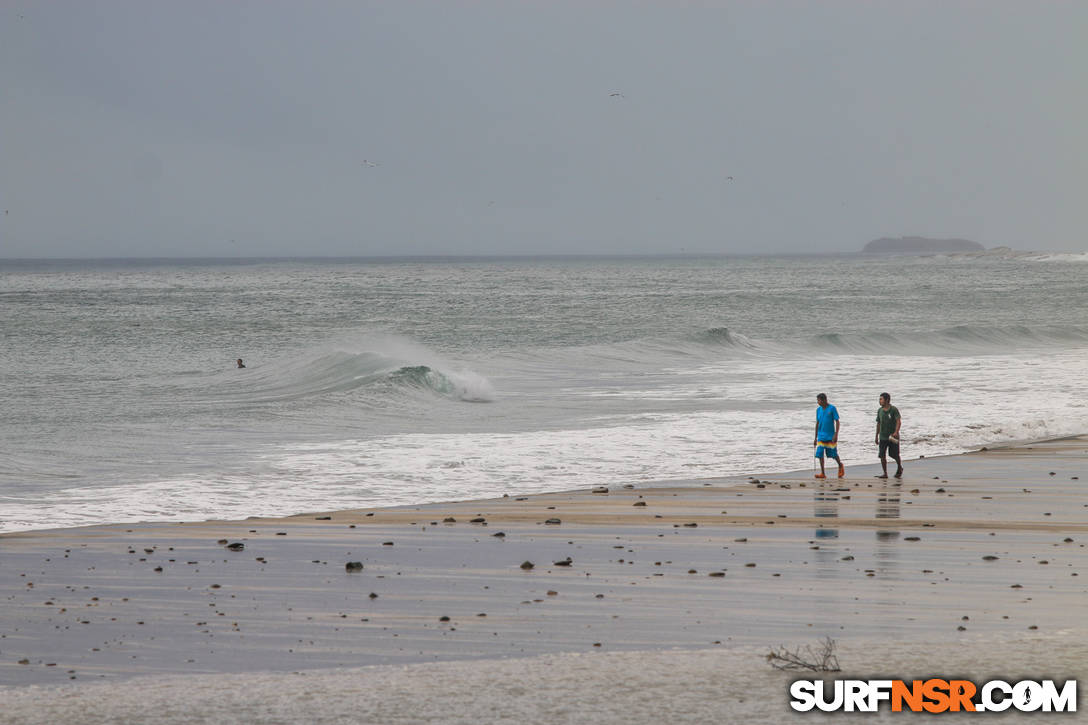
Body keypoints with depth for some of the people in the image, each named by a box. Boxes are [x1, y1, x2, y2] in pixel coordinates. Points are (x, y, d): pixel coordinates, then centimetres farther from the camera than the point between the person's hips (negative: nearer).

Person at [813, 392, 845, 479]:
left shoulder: (832, 408, -7)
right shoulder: (819, 410, 7)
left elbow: (837, 422, -7)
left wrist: (836, 435, -16)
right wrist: (815, 438, 15)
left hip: (830, 437, -4)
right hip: (821, 436, 4)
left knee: (833, 454, 4)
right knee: (820, 454, -7)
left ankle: (840, 466, 32)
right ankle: (822, 473, -4)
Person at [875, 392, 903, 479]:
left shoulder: (894, 409, -9)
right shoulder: (879, 410, 6)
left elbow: (899, 421, -17)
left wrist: (896, 432, -32)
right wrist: (876, 436, 16)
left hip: (893, 436, -4)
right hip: (883, 437, 4)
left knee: (895, 455, 4)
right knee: (882, 455, -5)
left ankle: (900, 468, 31)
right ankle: (885, 473, 2)